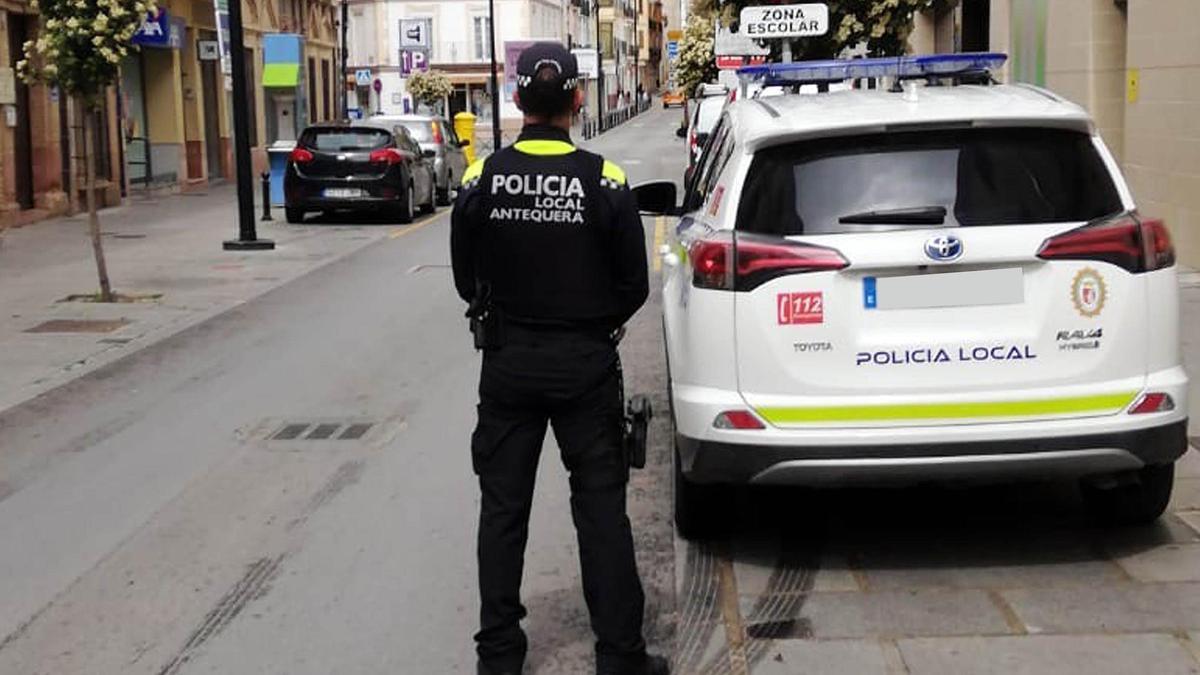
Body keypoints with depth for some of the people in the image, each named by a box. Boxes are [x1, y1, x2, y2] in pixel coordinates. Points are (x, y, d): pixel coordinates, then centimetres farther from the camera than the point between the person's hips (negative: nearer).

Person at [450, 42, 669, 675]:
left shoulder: (482, 178, -7)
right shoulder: (605, 182, -11)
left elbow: (466, 279, 2)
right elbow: (634, 285, -3)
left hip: (507, 364, 1)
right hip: (586, 366, -1)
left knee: (502, 509, 11)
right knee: (601, 510, 6)